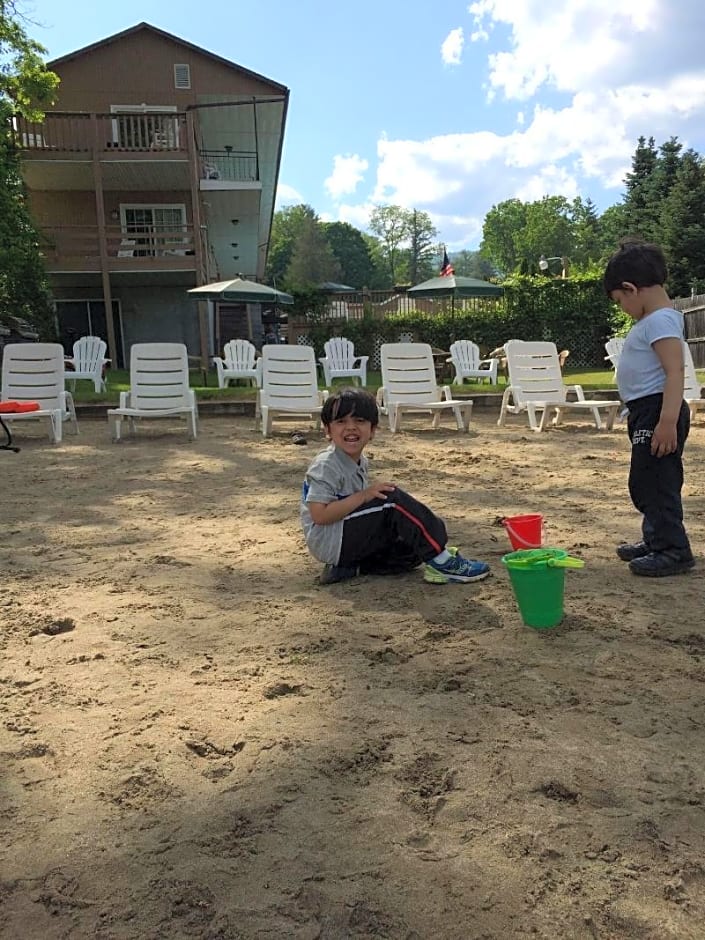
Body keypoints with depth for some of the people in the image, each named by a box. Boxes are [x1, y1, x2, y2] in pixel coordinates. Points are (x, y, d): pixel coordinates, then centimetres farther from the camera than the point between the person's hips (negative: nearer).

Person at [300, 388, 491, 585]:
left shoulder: (361, 463, 11)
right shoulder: (326, 465, -17)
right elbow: (319, 515, -25)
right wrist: (363, 495, -27)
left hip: (349, 541, 9)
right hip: (330, 542, -9)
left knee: (412, 552, -3)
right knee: (393, 499, -23)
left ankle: (349, 567, -2)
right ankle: (440, 560, -19)